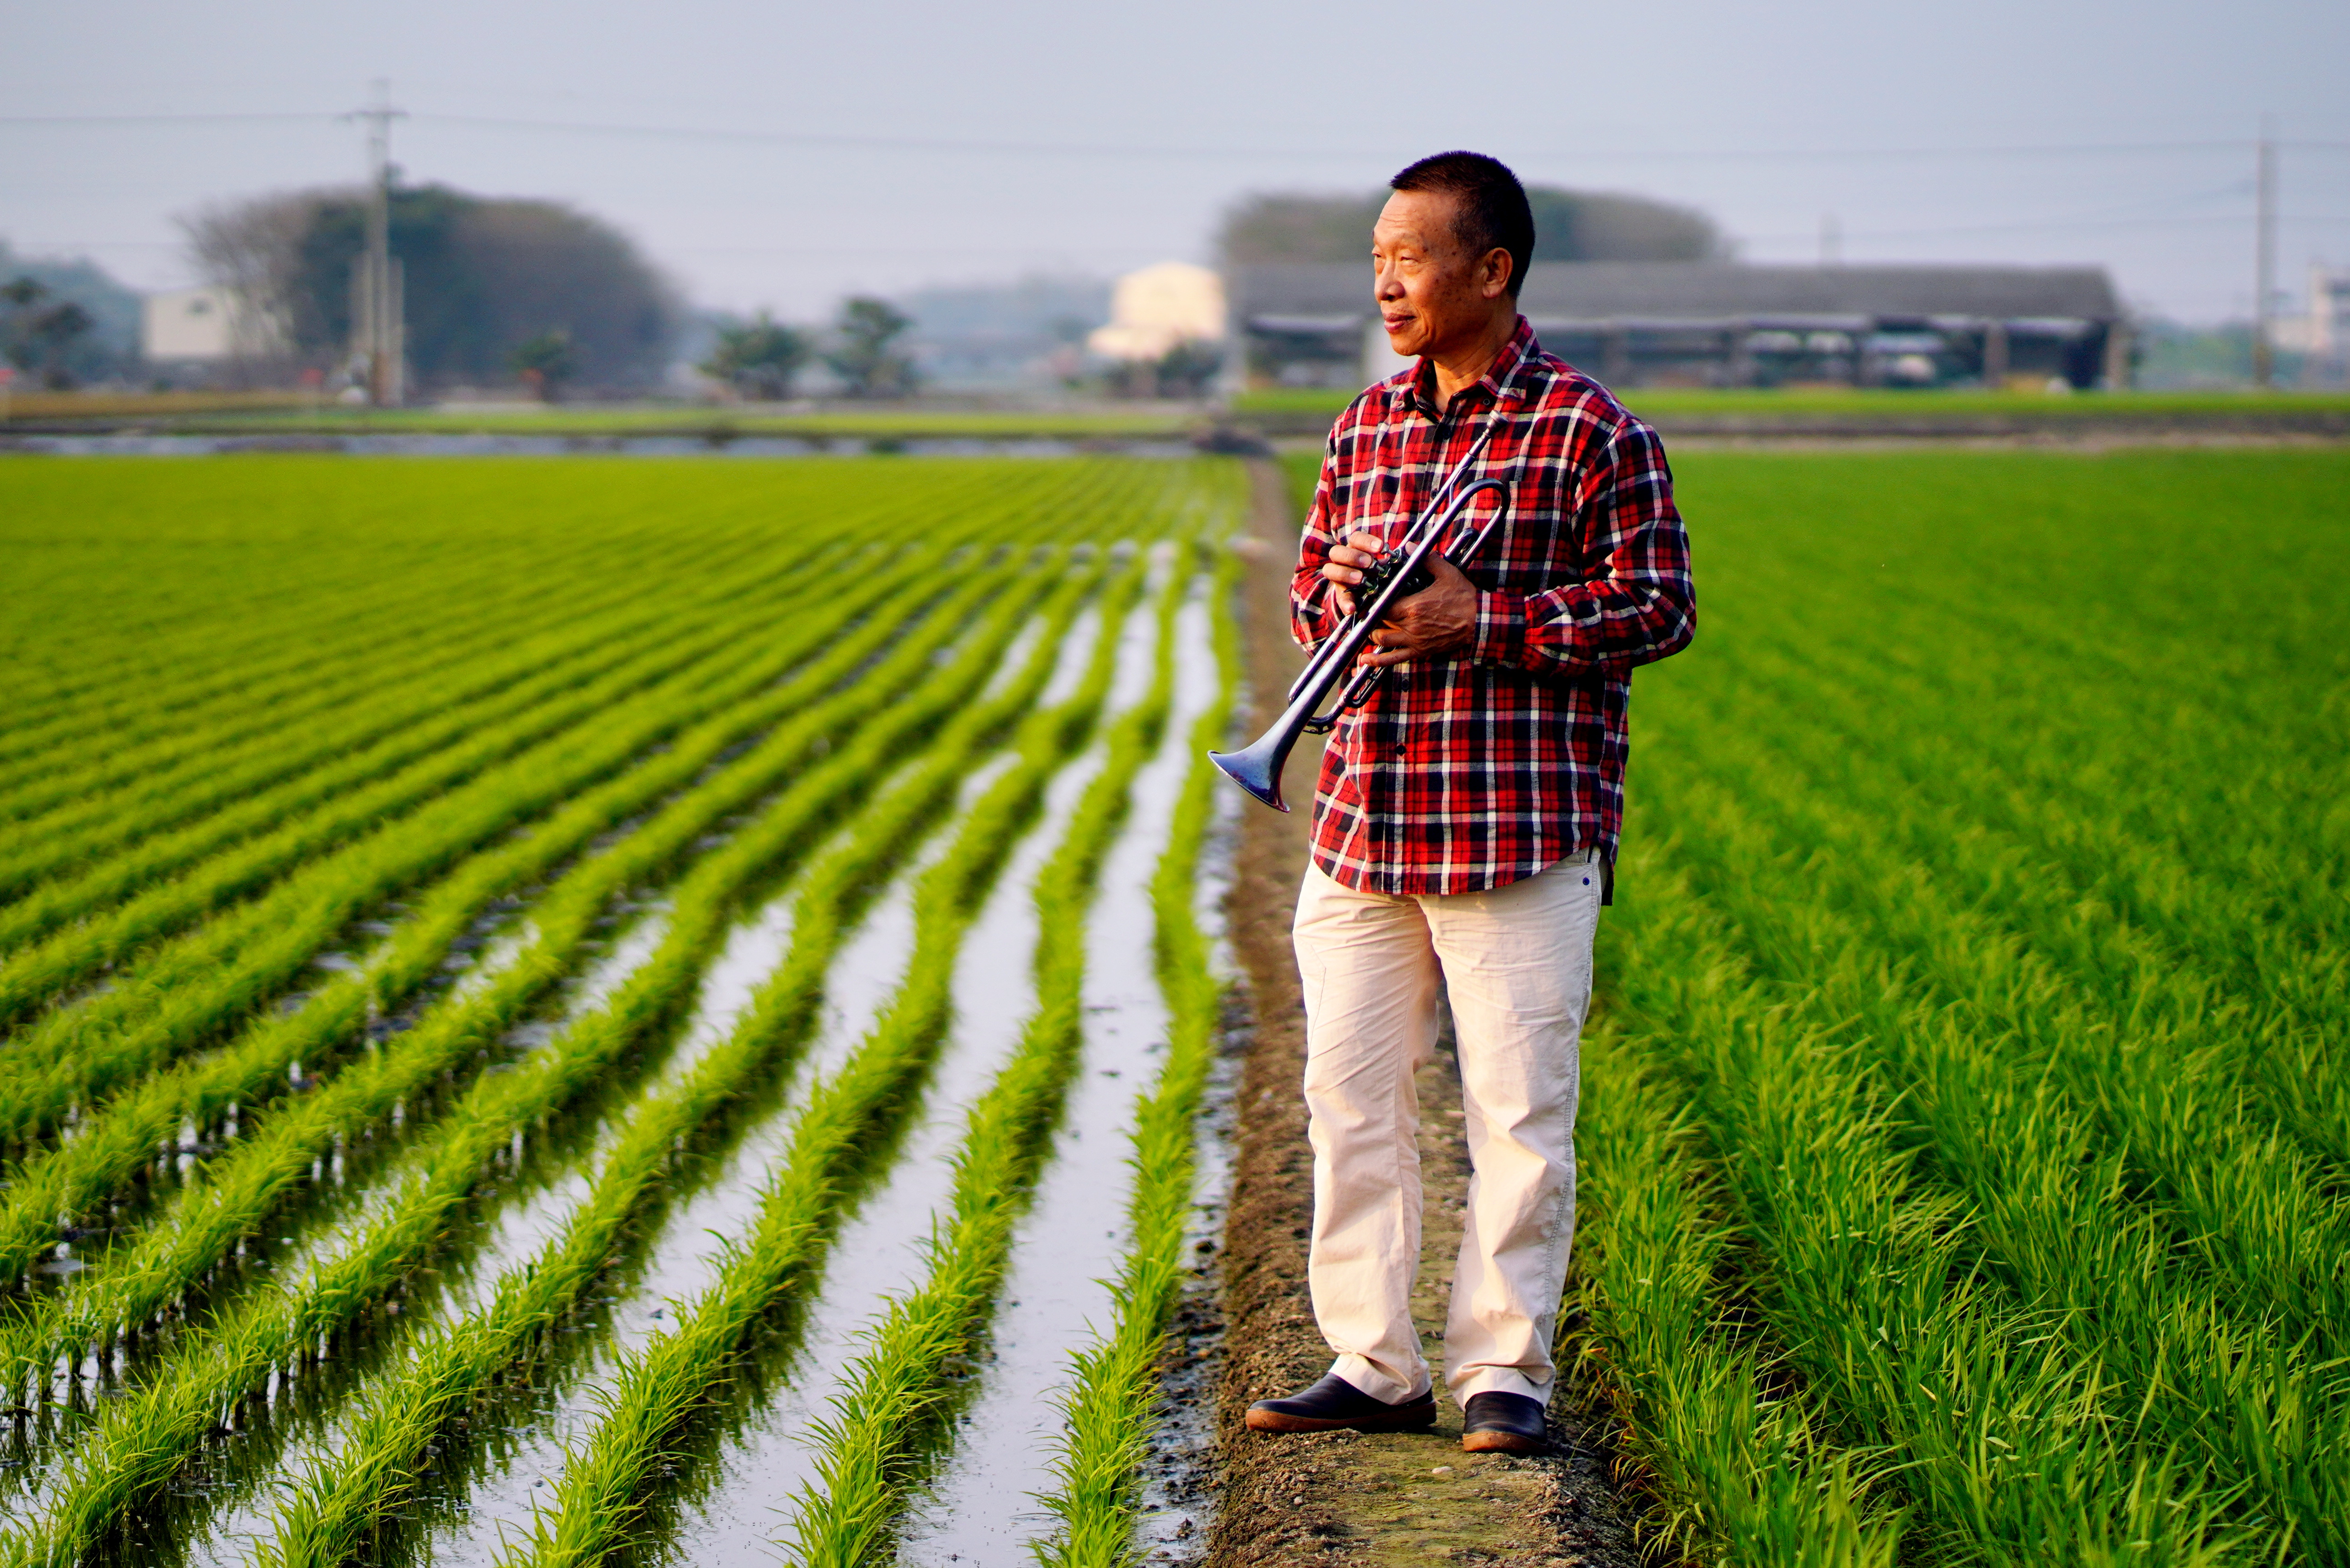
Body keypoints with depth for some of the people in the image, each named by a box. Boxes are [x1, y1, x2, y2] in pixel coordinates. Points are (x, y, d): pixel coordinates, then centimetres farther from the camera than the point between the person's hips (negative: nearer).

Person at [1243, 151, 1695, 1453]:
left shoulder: (1589, 431, -5)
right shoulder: (1366, 427, 14)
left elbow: (1659, 607, -8)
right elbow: (1308, 589, 22)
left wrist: (1480, 620, -16)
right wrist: (1339, 587, -3)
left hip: (1524, 828, -6)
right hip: (1363, 824, 6)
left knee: (1516, 1107, -1)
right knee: (1350, 1096, 6)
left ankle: (1504, 1367, 9)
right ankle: (1374, 1363, 15)